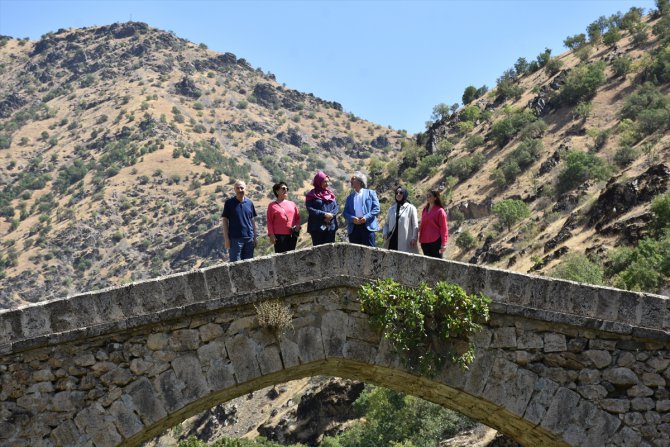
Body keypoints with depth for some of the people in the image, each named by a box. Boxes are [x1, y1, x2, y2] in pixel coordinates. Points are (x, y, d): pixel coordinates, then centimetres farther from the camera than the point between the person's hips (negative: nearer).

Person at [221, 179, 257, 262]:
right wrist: (226, 238, -8)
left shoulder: (249, 203, 8)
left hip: (249, 238, 4)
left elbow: (252, 221, 14)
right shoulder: (229, 203, -1)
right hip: (235, 239, -4)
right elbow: (225, 221, -1)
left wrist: (255, 237, 10)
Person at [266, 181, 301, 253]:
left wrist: (298, 226, 0)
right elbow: (270, 221, 2)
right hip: (279, 236, -4)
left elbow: (298, 217, 19)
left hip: (292, 235, 4)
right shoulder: (272, 205, 4)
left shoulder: (292, 204, 15)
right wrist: (271, 234, -6)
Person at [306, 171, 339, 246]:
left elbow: (337, 207, 7)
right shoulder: (312, 195, 0)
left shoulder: (331, 194, 15)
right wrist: (324, 214, -19)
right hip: (317, 227, -4)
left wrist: (331, 214, -14)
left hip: (331, 226, 4)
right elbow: (310, 209, -11)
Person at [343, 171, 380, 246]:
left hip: (367, 226, -3)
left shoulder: (370, 193, 8)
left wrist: (366, 217, -14)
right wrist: (352, 218, -10)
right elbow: (345, 213, 11)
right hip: (353, 228, 3)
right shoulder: (350, 196, 18)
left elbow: (376, 208, 0)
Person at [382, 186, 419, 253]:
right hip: (392, 241, 4)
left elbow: (415, 225, -2)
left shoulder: (411, 208, 2)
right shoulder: (391, 209, 16)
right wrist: (385, 234, 2)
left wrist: (414, 238, -10)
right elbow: (386, 223, 18)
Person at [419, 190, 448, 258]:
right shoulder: (425, 210, 12)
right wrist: (420, 240, 14)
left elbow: (443, 228, -8)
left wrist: (443, 244, -12)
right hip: (425, 242, 6)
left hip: (436, 242, -6)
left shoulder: (440, 211, -7)